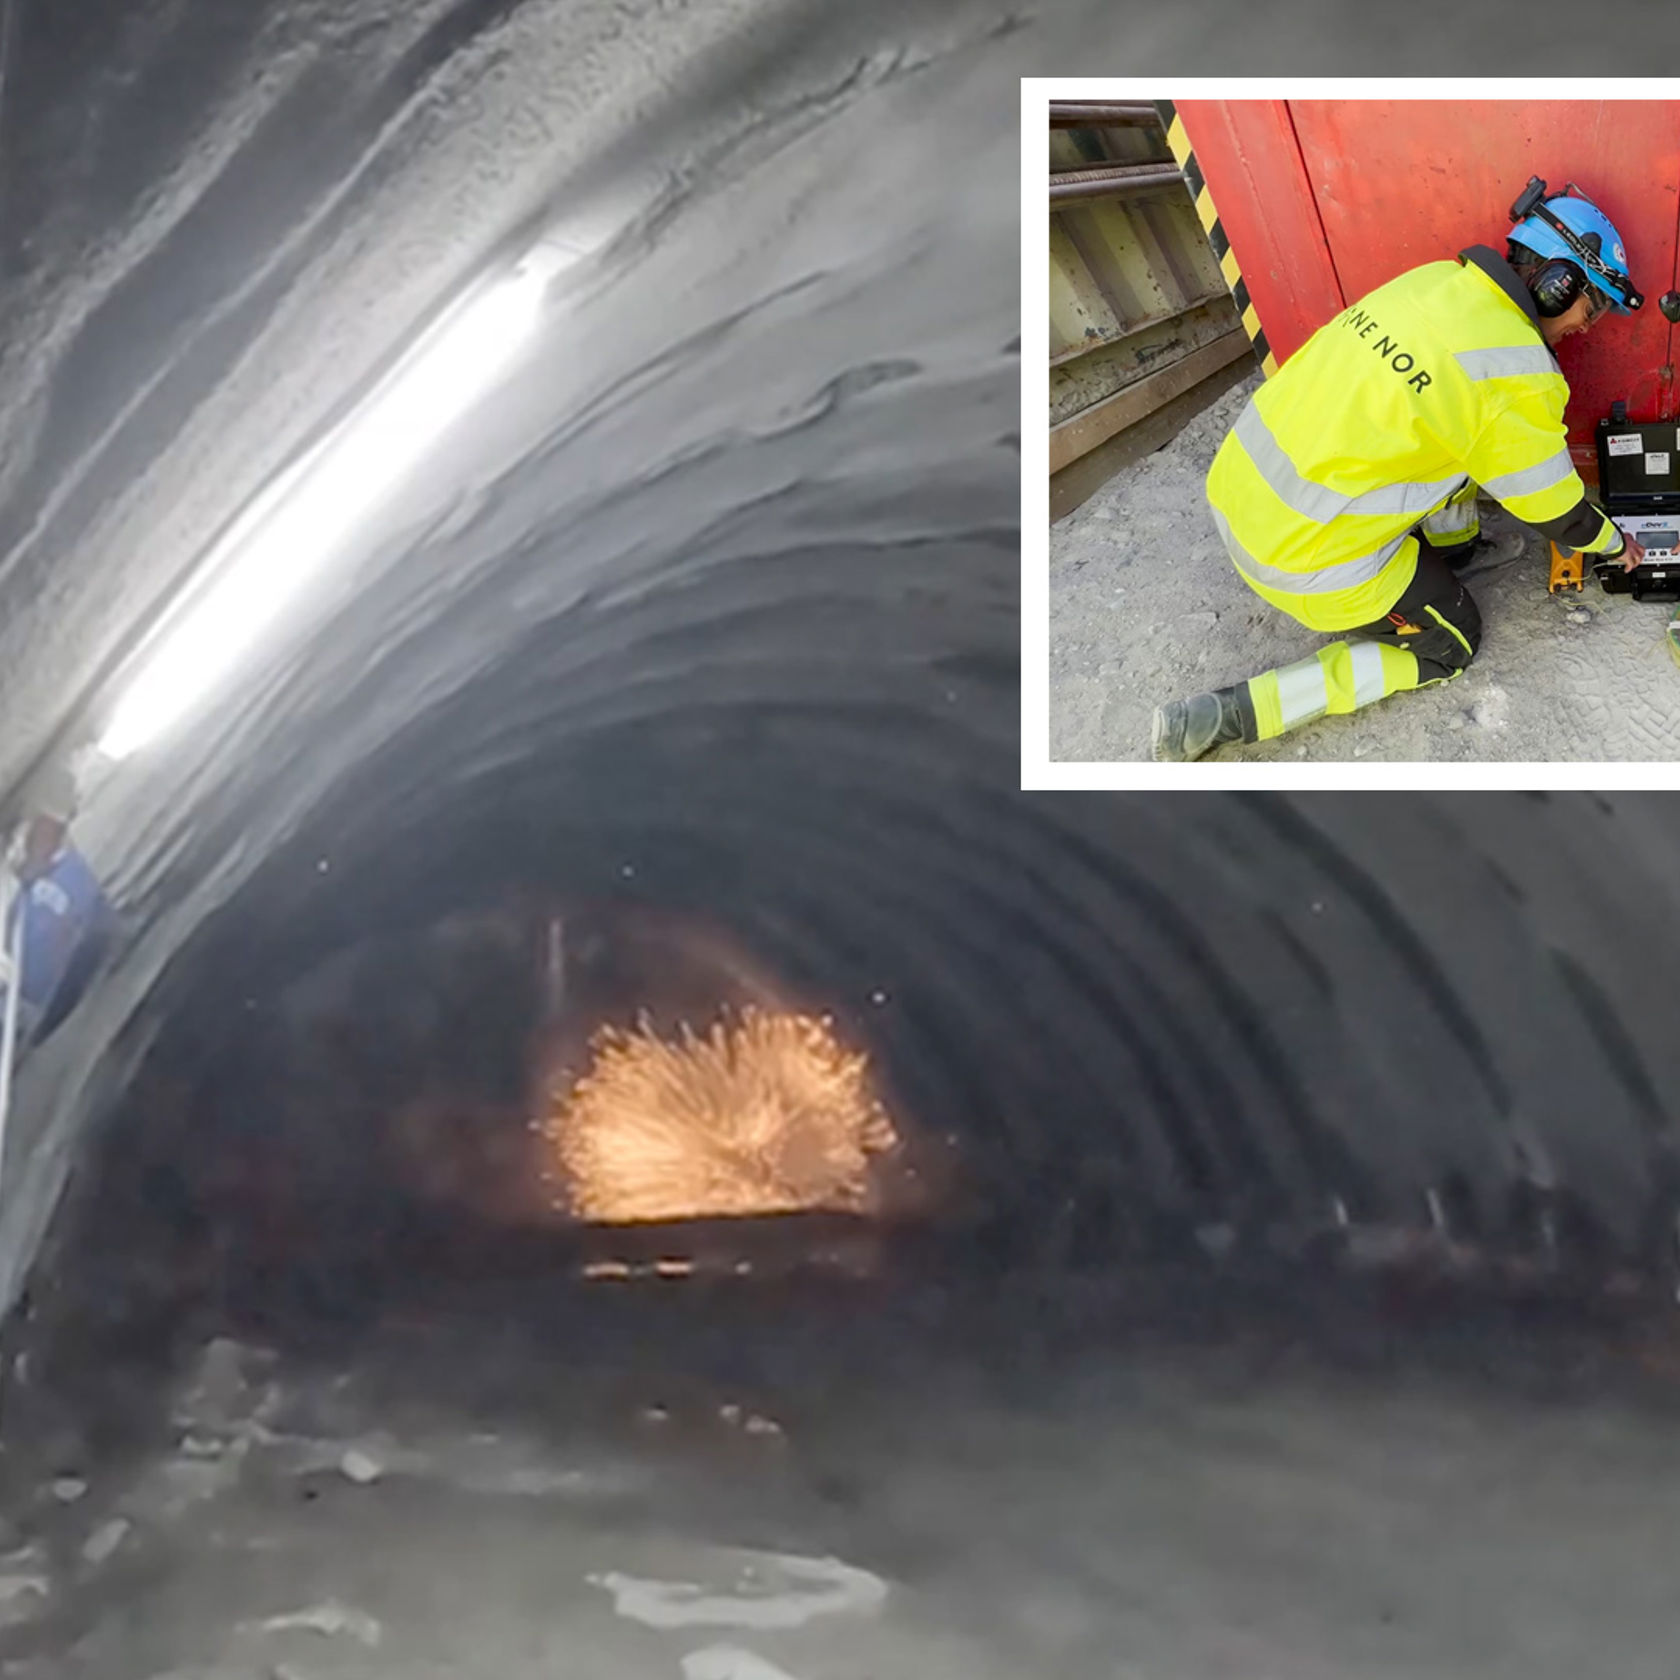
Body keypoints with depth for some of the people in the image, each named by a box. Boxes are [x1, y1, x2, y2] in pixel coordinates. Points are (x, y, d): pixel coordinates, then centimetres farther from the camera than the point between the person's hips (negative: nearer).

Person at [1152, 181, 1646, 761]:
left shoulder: (1436, 278, 2)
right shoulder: (1517, 378, -18)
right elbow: (1551, 506, -3)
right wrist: (1613, 543, 18)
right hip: (1309, 555, -8)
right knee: (1450, 646, 15)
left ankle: (1456, 549, 40)